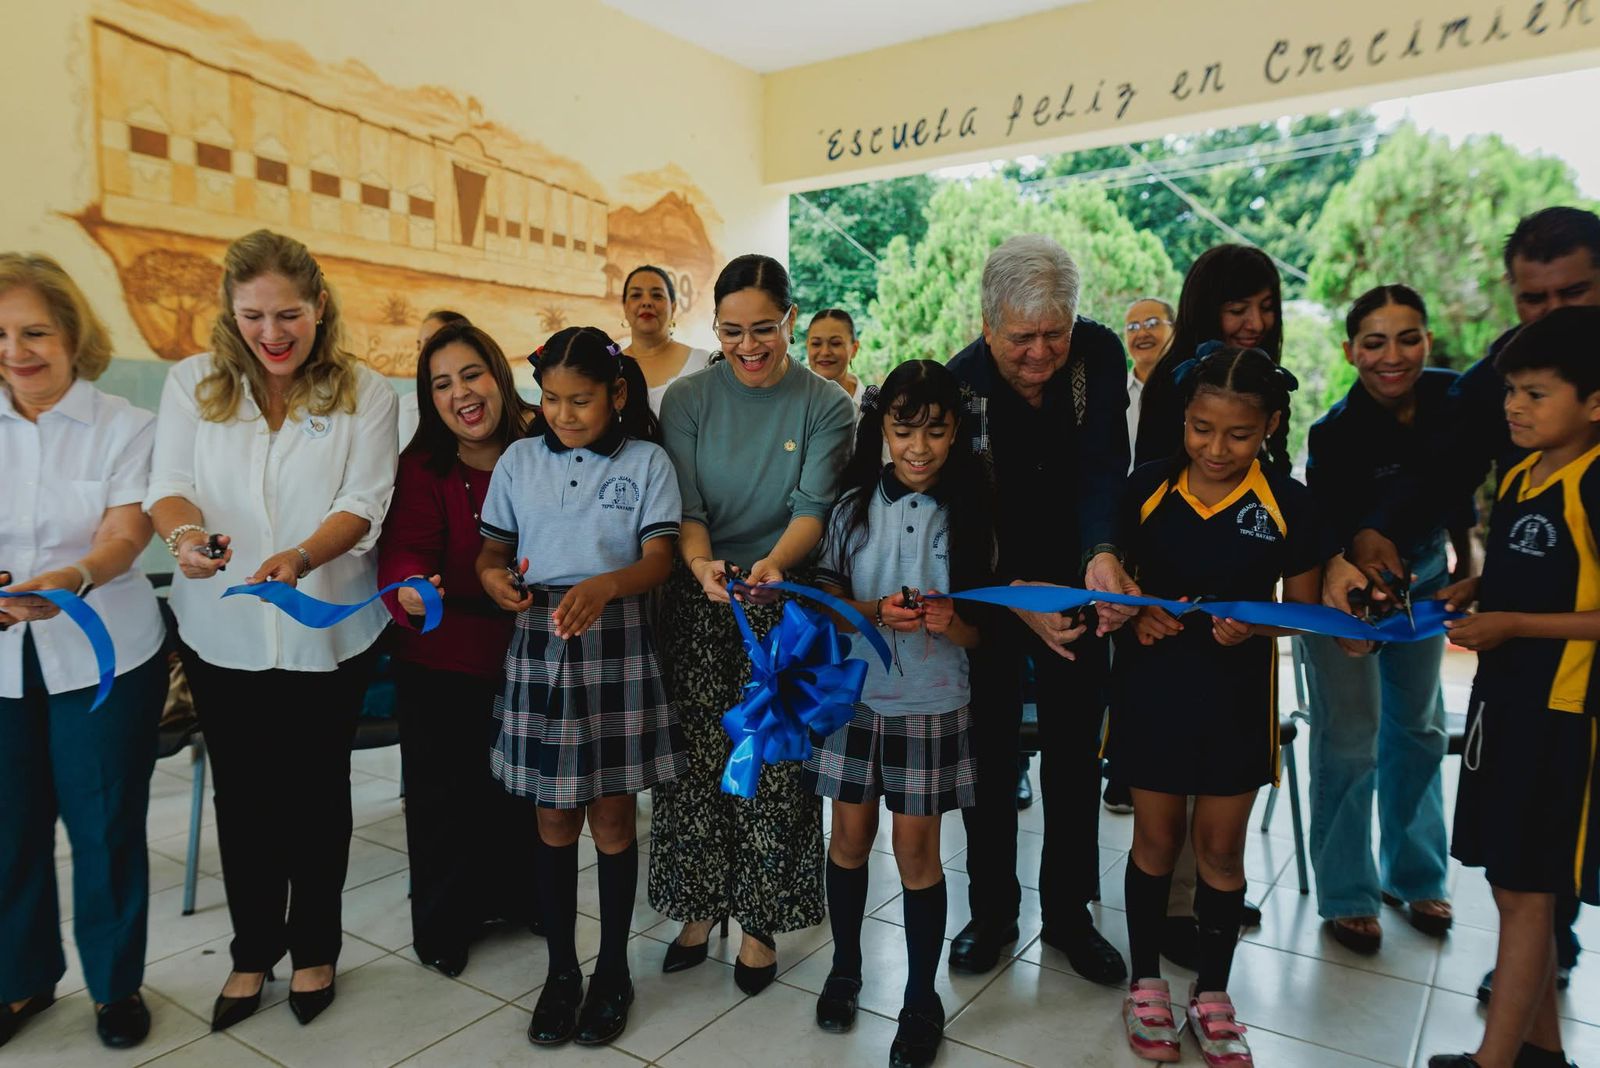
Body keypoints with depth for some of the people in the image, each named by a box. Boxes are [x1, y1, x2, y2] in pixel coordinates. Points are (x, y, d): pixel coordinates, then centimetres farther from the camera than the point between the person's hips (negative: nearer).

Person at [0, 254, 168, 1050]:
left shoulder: (125, 427, -3)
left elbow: (126, 531, -14)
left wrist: (71, 581, -36)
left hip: (102, 658, -2)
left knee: (106, 826, 7)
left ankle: (117, 983, 26)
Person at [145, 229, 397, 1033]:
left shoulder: (365, 394, -4)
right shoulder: (193, 384, 2)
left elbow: (364, 505, -11)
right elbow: (168, 485, -4)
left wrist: (300, 557, -31)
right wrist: (184, 532, -28)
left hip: (327, 631, -1)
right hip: (222, 633, 2)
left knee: (316, 793, 12)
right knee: (242, 795, 13)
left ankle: (314, 950, 33)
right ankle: (252, 953, 34)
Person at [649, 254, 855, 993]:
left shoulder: (826, 406, -1)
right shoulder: (687, 399, 2)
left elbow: (813, 508, -9)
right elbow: (684, 505, -4)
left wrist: (772, 564, -29)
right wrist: (702, 566, -25)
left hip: (785, 606, -1)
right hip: (699, 605, 1)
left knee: (772, 767, 2)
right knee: (697, 760, 5)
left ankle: (760, 921, 21)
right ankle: (698, 907, 26)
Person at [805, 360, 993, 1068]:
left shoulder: (968, 512, -5)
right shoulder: (855, 505, -3)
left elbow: (980, 630, -2)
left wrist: (949, 622, -24)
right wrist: (876, 612, -21)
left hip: (930, 705, -1)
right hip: (855, 693, 2)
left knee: (916, 850, 6)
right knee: (851, 836, 14)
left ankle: (922, 1001, 25)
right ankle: (845, 968, 36)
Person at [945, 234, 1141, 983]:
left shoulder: (1099, 354, -14)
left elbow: (1103, 464, -23)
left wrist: (1103, 554, -42)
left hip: (1077, 582, 2)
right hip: (988, 588, -2)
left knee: (1075, 753, 10)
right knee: (989, 751, 7)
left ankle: (1069, 913, 28)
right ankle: (991, 910, 26)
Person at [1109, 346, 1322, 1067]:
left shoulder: (1286, 503, -8)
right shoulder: (1147, 488, -6)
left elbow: (1304, 608, 0)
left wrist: (1254, 624, -20)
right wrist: (1135, 611, -16)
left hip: (1237, 698, 0)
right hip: (1151, 688, 0)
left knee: (1221, 848, 13)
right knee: (1156, 839, 14)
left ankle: (1212, 996, 33)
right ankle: (1146, 984, 33)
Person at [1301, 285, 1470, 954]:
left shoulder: (1450, 397, -12)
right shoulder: (1336, 434, -27)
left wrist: (1465, 563, 8)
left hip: (1422, 583, 6)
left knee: (1418, 728, 16)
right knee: (1350, 741, -4)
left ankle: (1414, 876, 35)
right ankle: (1347, 897, 14)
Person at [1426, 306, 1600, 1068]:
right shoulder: (1517, 475, 8)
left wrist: (1512, 624, -18)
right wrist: (1476, 589, 5)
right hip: (1503, 698, 8)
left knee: (1527, 891, 2)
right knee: (1515, 885, 16)